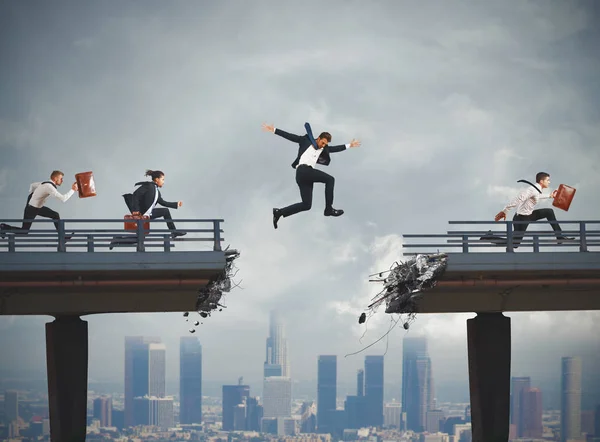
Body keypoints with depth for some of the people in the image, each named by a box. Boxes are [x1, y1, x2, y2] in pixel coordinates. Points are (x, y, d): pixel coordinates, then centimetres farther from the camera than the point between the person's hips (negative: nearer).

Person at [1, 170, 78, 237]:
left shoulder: (46, 183, 1)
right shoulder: (50, 187, -29)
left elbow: (32, 185, 18)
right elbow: (63, 199, -34)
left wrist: (32, 196, 24)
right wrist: (73, 190, -25)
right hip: (31, 210, -10)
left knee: (55, 215, 3)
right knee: (24, 232, 2)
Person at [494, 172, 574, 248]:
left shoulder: (536, 189, 6)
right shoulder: (532, 189, -24)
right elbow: (517, 199, -32)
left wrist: (550, 195, 41)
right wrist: (505, 211, -36)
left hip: (528, 215, 10)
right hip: (521, 217, -10)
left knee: (549, 212, 13)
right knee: (514, 244, -9)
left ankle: (560, 237, 16)